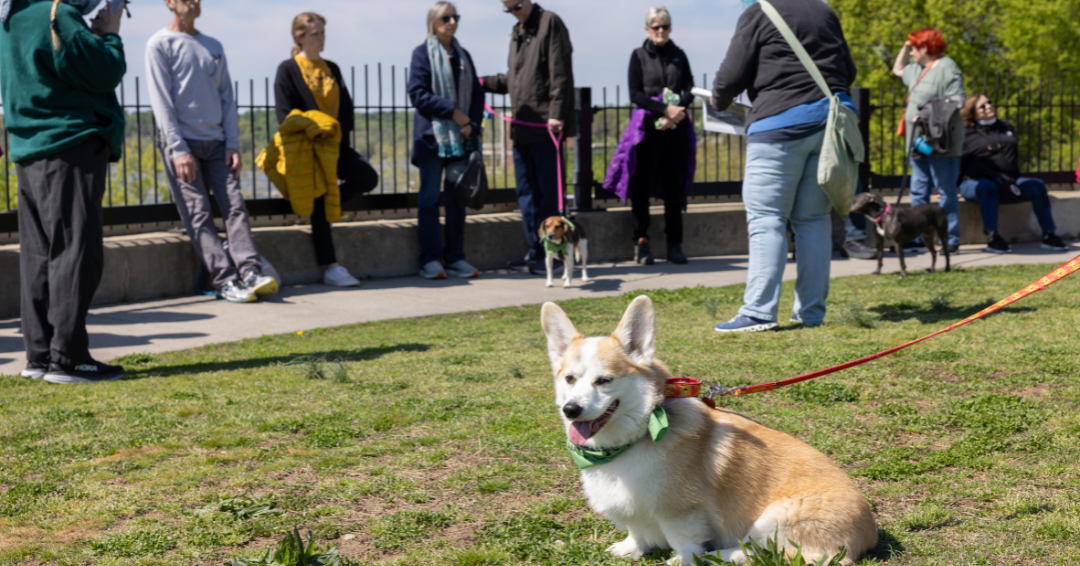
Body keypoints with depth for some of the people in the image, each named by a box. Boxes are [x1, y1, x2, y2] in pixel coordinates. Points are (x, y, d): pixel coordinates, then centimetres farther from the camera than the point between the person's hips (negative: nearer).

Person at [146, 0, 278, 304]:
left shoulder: (213, 47, 18)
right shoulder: (160, 45, 1)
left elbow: (226, 97, 15)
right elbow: (161, 100, -7)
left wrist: (233, 144, 3)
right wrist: (178, 150, -15)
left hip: (216, 143, 5)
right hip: (181, 143, -5)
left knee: (234, 206, -10)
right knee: (198, 215, -11)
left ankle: (251, 273, -20)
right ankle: (226, 280, -18)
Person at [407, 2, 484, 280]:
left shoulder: (463, 56, 15)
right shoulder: (422, 53, 0)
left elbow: (477, 93, 13)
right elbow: (417, 93, -9)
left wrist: (472, 123, -4)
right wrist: (452, 111, -14)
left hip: (460, 138, 5)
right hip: (432, 136, -5)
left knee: (457, 198, 5)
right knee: (430, 197, -2)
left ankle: (455, 258, 10)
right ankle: (430, 260, 0)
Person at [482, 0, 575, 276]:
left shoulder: (550, 23, -5)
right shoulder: (517, 33, 20)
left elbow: (561, 74, -13)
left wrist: (556, 114, -21)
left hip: (545, 128, -8)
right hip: (521, 127, 9)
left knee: (548, 194, -6)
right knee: (526, 194, 11)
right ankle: (535, 252, 18)